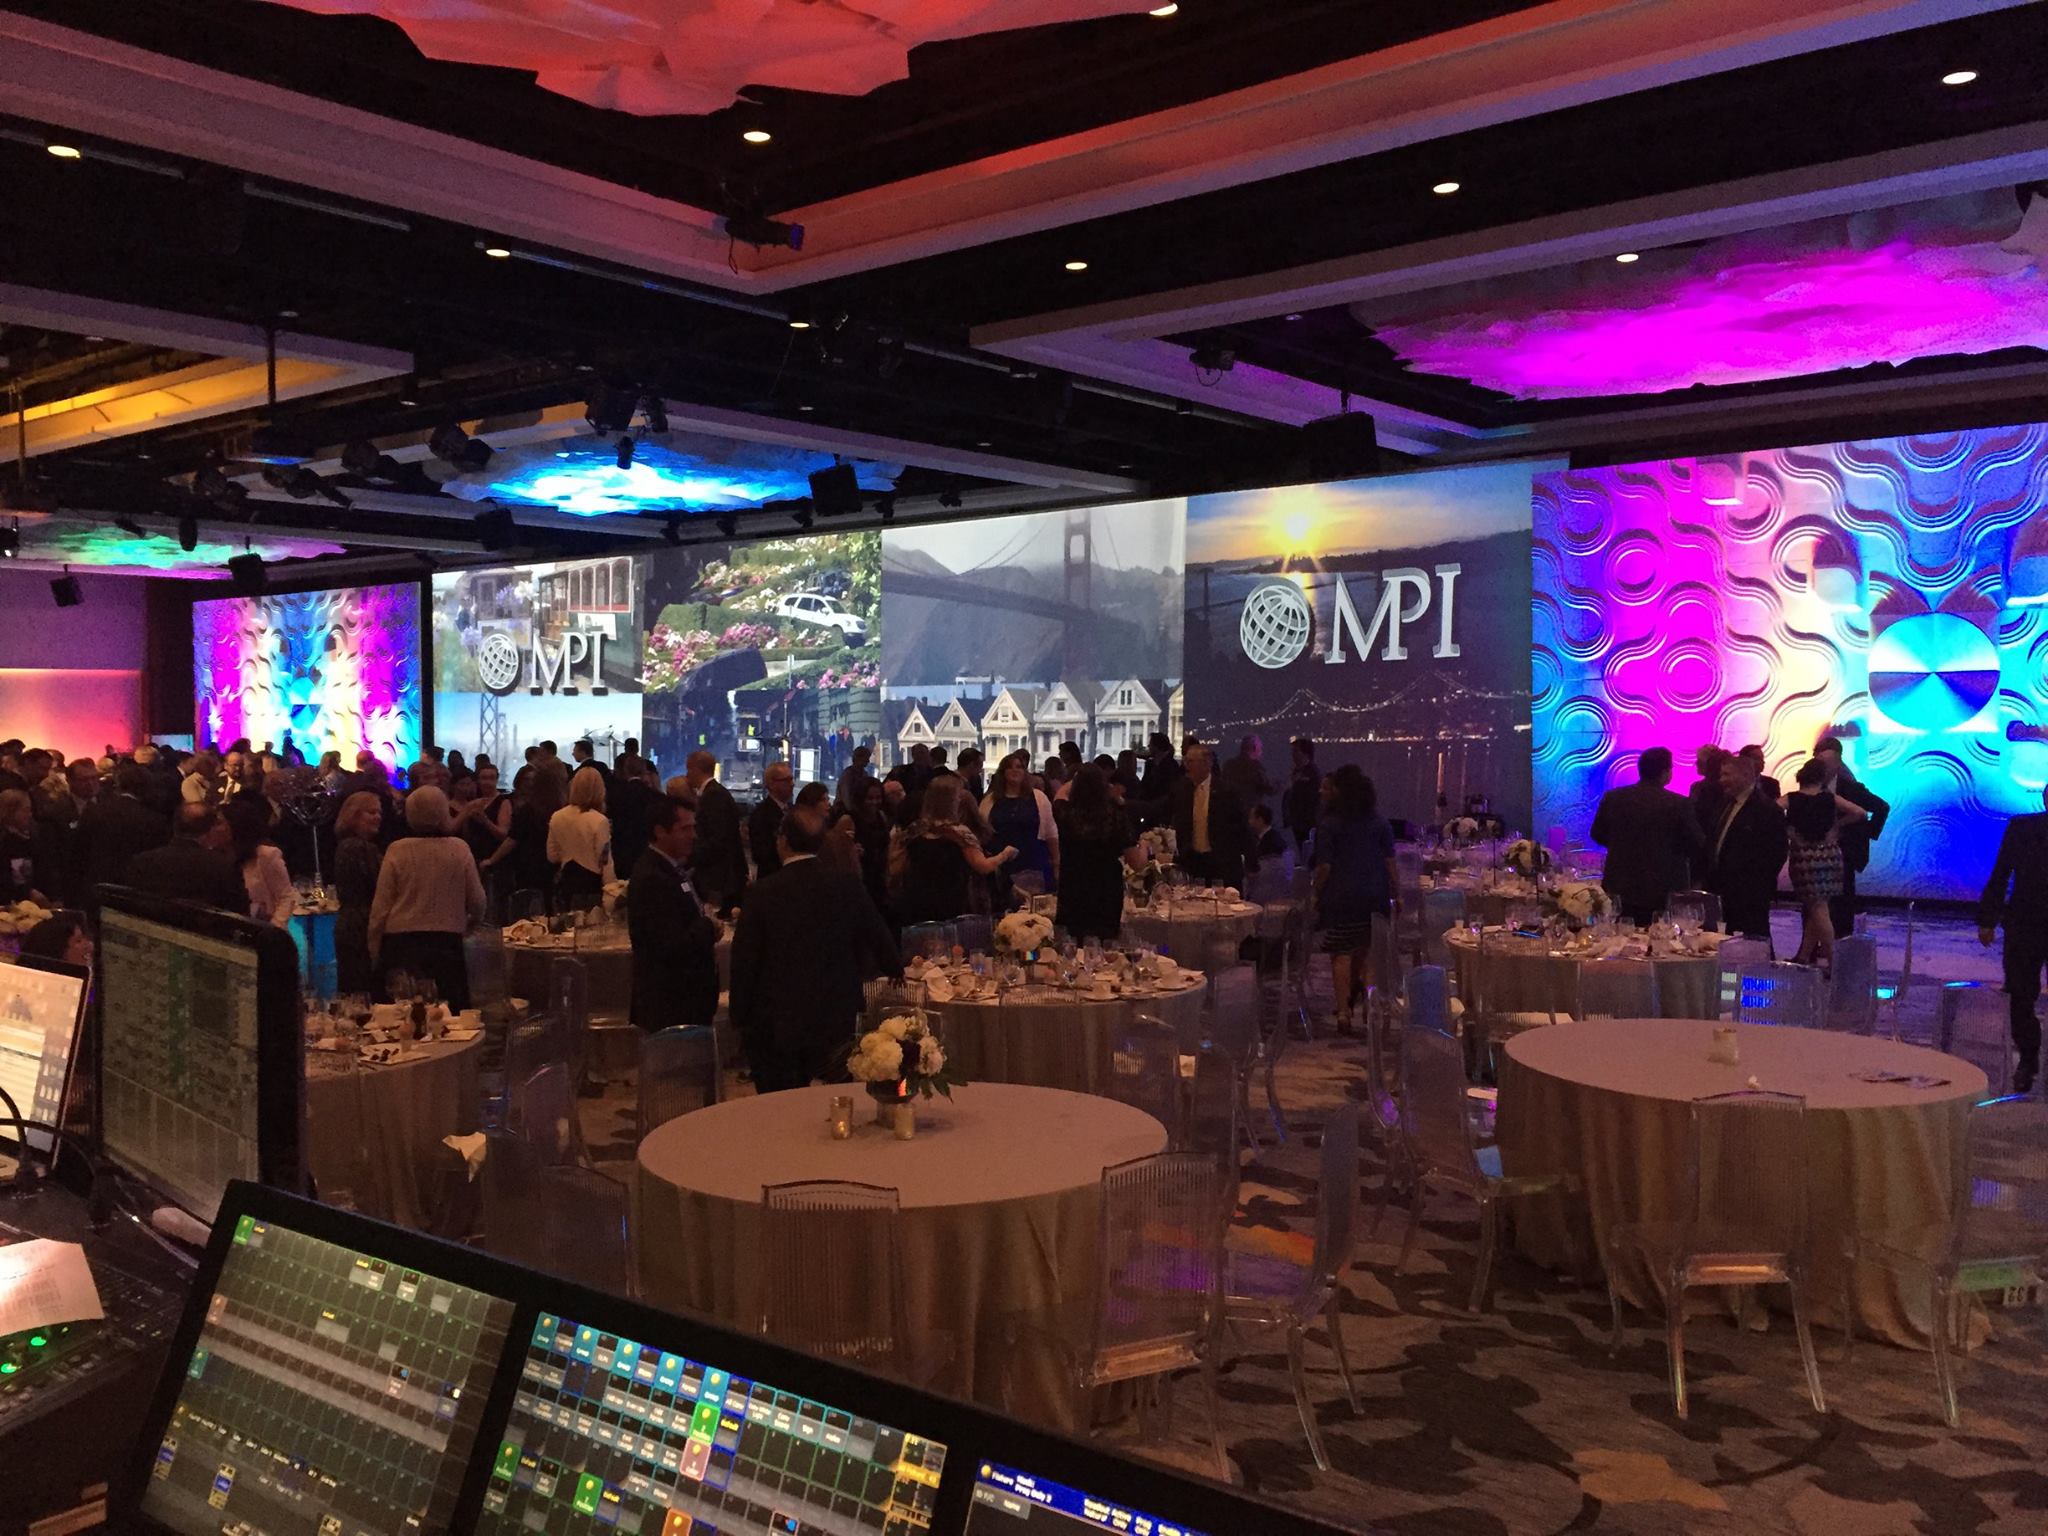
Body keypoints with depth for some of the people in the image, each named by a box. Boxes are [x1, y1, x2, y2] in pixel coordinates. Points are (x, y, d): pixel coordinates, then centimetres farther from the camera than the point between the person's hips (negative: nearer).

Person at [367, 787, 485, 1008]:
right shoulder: (459, 849, -5)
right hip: (447, 942, 1)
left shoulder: (397, 851, -7)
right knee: (451, 1015, 8)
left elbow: (381, 906, -4)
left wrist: (374, 947, 8)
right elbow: (477, 903, 0)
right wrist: (467, 920, 22)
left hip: (400, 943, -1)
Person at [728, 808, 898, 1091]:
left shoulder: (762, 893, -12)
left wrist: (740, 1018, 2)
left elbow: (744, 959, -9)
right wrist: (895, 972, 27)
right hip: (836, 1022, 3)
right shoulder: (848, 886, -4)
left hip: (775, 1024, -3)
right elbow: (879, 938, 7)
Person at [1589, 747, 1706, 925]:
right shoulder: (1679, 804, -12)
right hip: (1664, 891, -3)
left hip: (1621, 890, 3)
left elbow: (1598, 834, 9)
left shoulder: (1611, 797, -3)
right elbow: (1697, 846, -6)